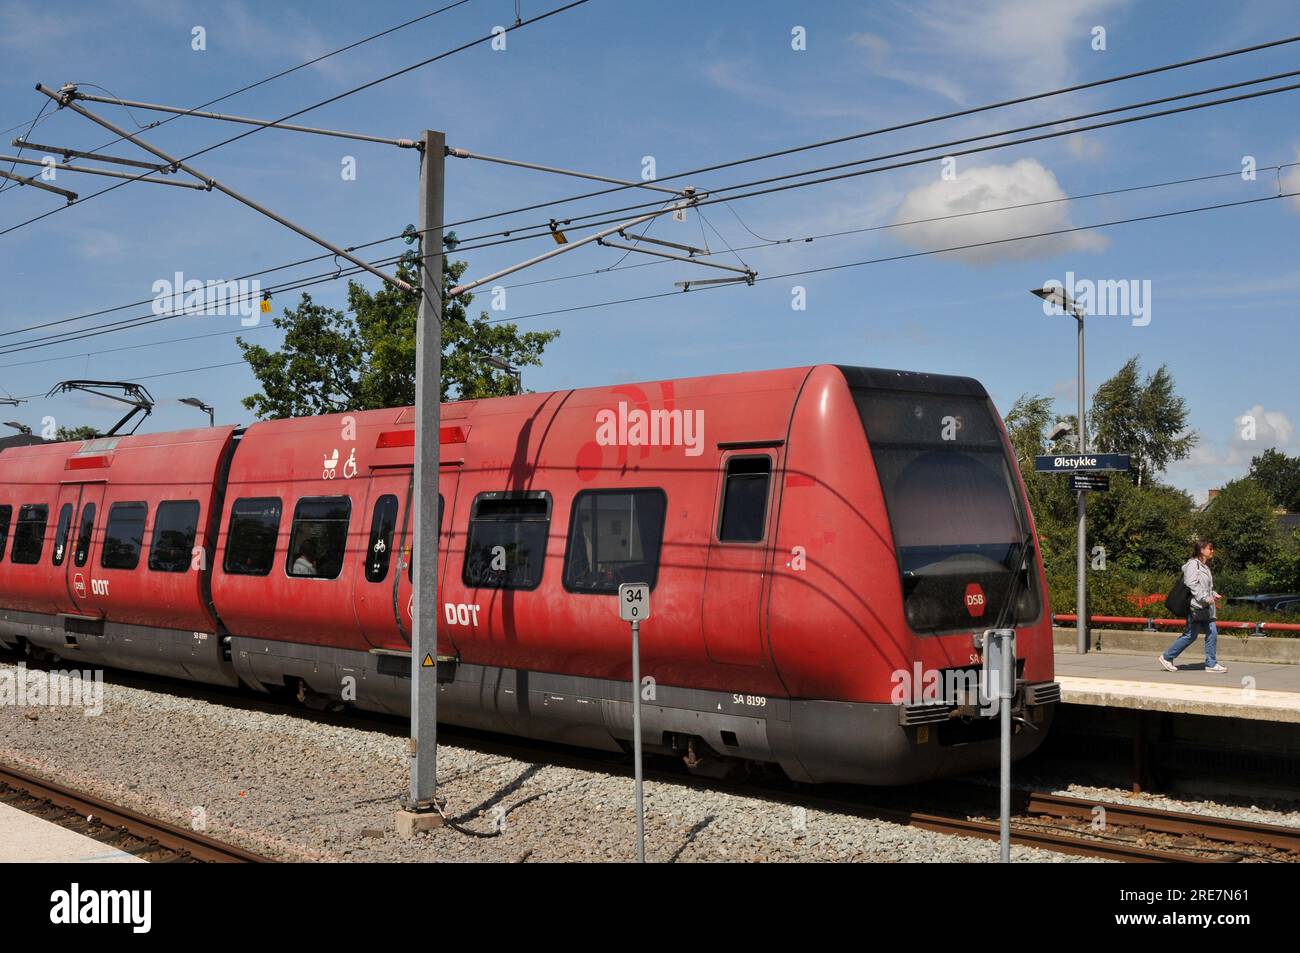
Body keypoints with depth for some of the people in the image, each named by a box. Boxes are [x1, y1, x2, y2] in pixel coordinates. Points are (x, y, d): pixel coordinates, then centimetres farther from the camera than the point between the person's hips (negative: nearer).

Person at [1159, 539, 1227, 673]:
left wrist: (1214, 595, 11)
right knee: (1190, 635, -4)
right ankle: (1167, 657, 8)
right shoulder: (1193, 564, -11)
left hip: (1205, 608, 10)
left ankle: (1211, 663, 9)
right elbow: (1192, 585, -20)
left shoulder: (1204, 566, 19)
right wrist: (1206, 598, -23)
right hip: (1195, 607, -10)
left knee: (1212, 633, 3)